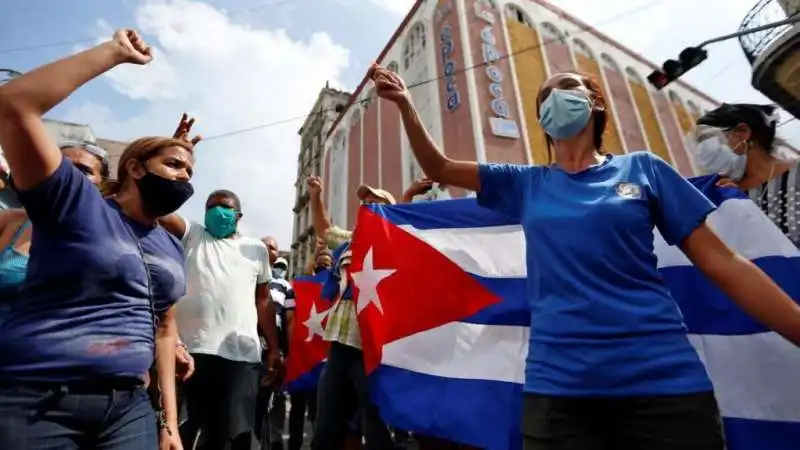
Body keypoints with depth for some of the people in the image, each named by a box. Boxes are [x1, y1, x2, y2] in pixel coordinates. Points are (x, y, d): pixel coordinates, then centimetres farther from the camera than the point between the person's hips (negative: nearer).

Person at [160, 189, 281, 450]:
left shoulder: (256, 249, 14)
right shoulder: (192, 236, 13)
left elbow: (263, 300, 13)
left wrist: (274, 349, 9)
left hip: (242, 354, 1)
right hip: (195, 349, 0)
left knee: (239, 429, 5)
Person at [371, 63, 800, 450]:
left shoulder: (643, 169, 5)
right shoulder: (525, 184, 8)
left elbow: (723, 264, 4)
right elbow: (439, 168, 9)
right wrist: (405, 103, -2)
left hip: (662, 380, 0)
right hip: (557, 384, 1)